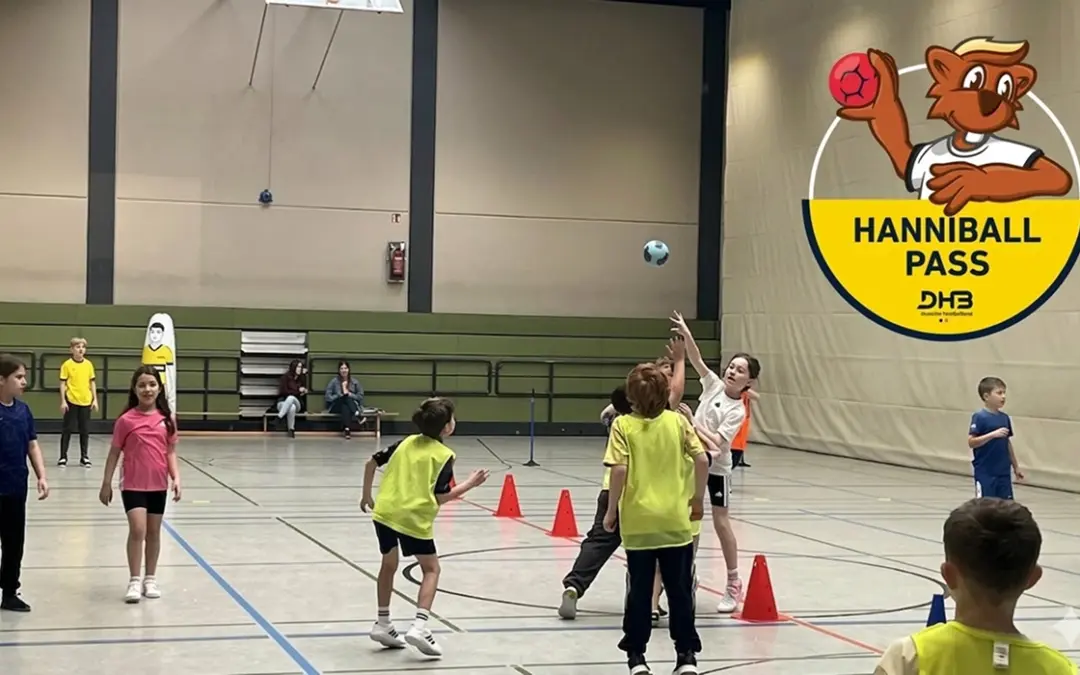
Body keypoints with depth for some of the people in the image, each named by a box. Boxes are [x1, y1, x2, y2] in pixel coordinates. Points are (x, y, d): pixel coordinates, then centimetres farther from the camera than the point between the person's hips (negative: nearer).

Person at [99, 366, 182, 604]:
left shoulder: (167, 419, 0)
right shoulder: (126, 420, -7)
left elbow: (170, 452, 6)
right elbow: (114, 453, -1)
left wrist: (176, 478, -5)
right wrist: (106, 483, -1)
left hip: (158, 484, 3)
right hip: (133, 484, -3)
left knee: (153, 531, 12)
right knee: (138, 529, -13)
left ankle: (150, 579, 24)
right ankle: (135, 581, -4)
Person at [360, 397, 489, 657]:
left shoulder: (407, 442, 14)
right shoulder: (444, 455, -3)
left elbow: (372, 462, 16)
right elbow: (440, 497, -8)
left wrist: (367, 495, 28)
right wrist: (470, 483, 2)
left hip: (385, 511, 5)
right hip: (414, 518, -5)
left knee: (389, 564, 24)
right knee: (431, 569, 11)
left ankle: (382, 624, 27)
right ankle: (419, 626, -6)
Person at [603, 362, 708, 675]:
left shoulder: (623, 425, -6)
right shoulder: (678, 421, 0)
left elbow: (619, 469, -15)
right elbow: (701, 460, -5)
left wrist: (611, 510, -4)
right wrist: (698, 498, 10)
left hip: (638, 521, -1)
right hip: (676, 520, 1)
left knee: (639, 589, 9)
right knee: (679, 588, 10)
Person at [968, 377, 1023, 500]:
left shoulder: (1005, 418, 8)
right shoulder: (979, 417, -11)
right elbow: (971, 442, -17)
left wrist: (1016, 467, 20)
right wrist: (993, 434, -26)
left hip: (1003, 472, 6)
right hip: (985, 473, -6)